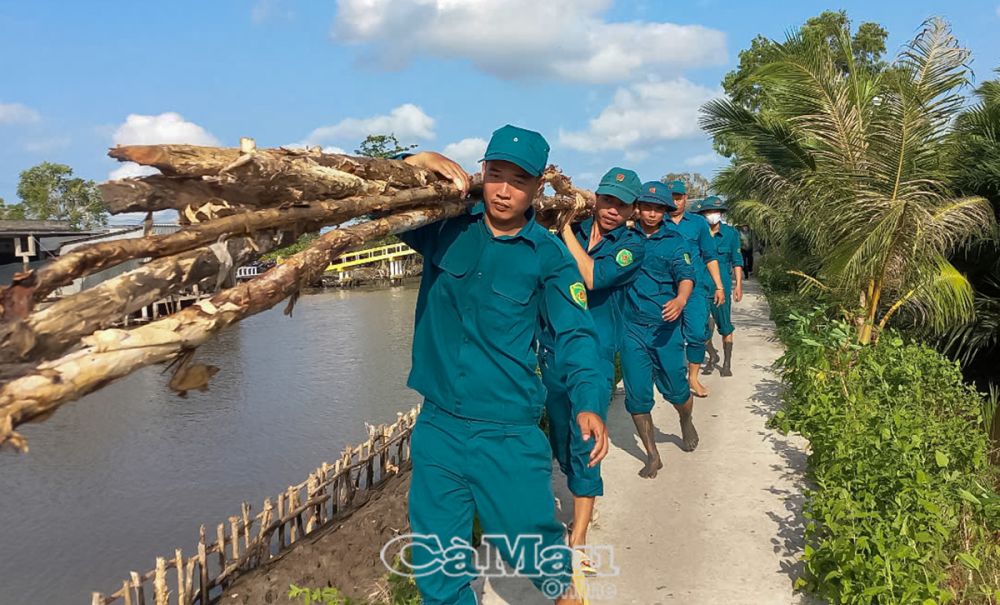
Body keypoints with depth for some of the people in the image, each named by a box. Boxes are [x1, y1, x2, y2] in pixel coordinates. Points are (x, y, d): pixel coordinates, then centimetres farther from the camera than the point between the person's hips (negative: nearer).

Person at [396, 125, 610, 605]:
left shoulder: (548, 255, -5)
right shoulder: (446, 227, -1)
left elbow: (575, 335, -5)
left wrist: (588, 404, -19)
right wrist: (416, 162, -14)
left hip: (509, 435, -2)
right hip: (437, 426, 3)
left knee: (530, 544, 10)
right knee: (435, 565, 12)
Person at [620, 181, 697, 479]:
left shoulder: (675, 242, 2)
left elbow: (686, 276, -12)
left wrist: (681, 300, -33)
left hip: (665, 327, -1)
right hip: (631, 327, 1)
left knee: (676, 389, 6)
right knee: (637, 395, 3)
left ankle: (687, 421, 43)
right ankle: (652, 456, 20)